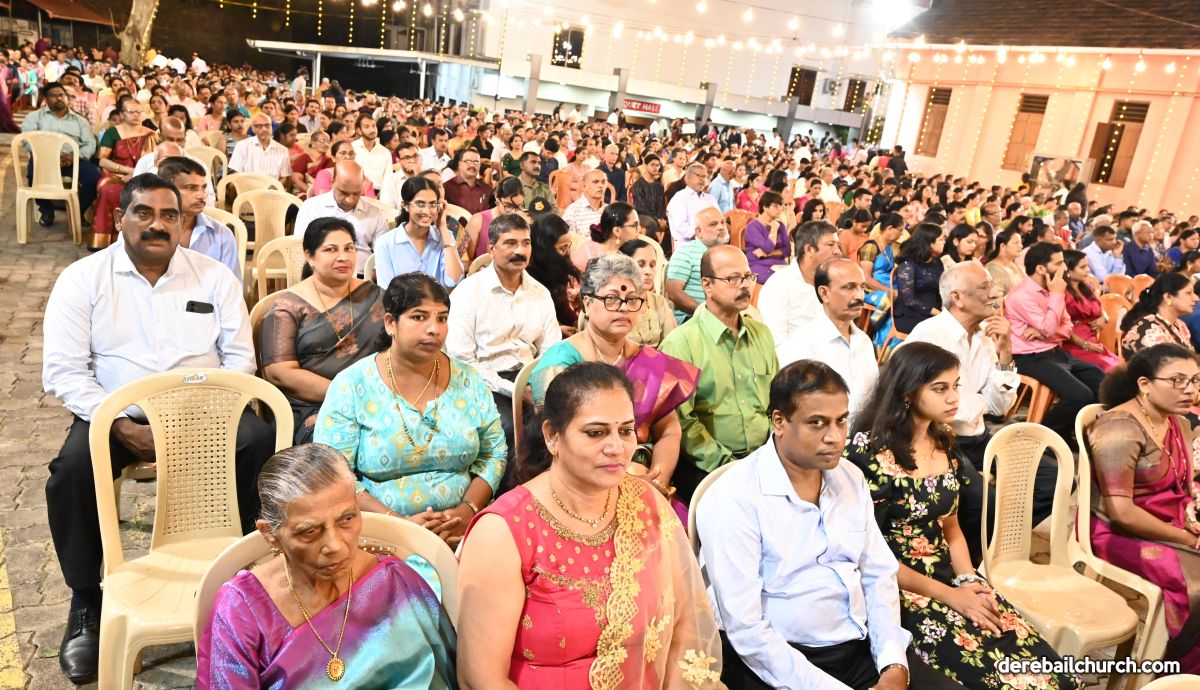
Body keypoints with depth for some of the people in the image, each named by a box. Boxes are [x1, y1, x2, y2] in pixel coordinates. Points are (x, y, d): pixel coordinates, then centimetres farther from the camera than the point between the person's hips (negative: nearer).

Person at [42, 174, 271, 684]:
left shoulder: (214, 276, 5)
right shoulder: (82, 279, 1)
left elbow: (239, 357, 3)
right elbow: (63, 371, -5)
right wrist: (125, 429, -18)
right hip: (118, 415, 0)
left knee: (265, 445, -27)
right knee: (71, 471, -29)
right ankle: (86, 604, -5)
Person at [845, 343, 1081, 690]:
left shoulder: (944, 443, 7)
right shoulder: (871, 452, -16)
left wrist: (968, 581, -2)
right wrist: (948, 596, -13)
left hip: (948, 577, 7)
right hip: (895, 589, -6)